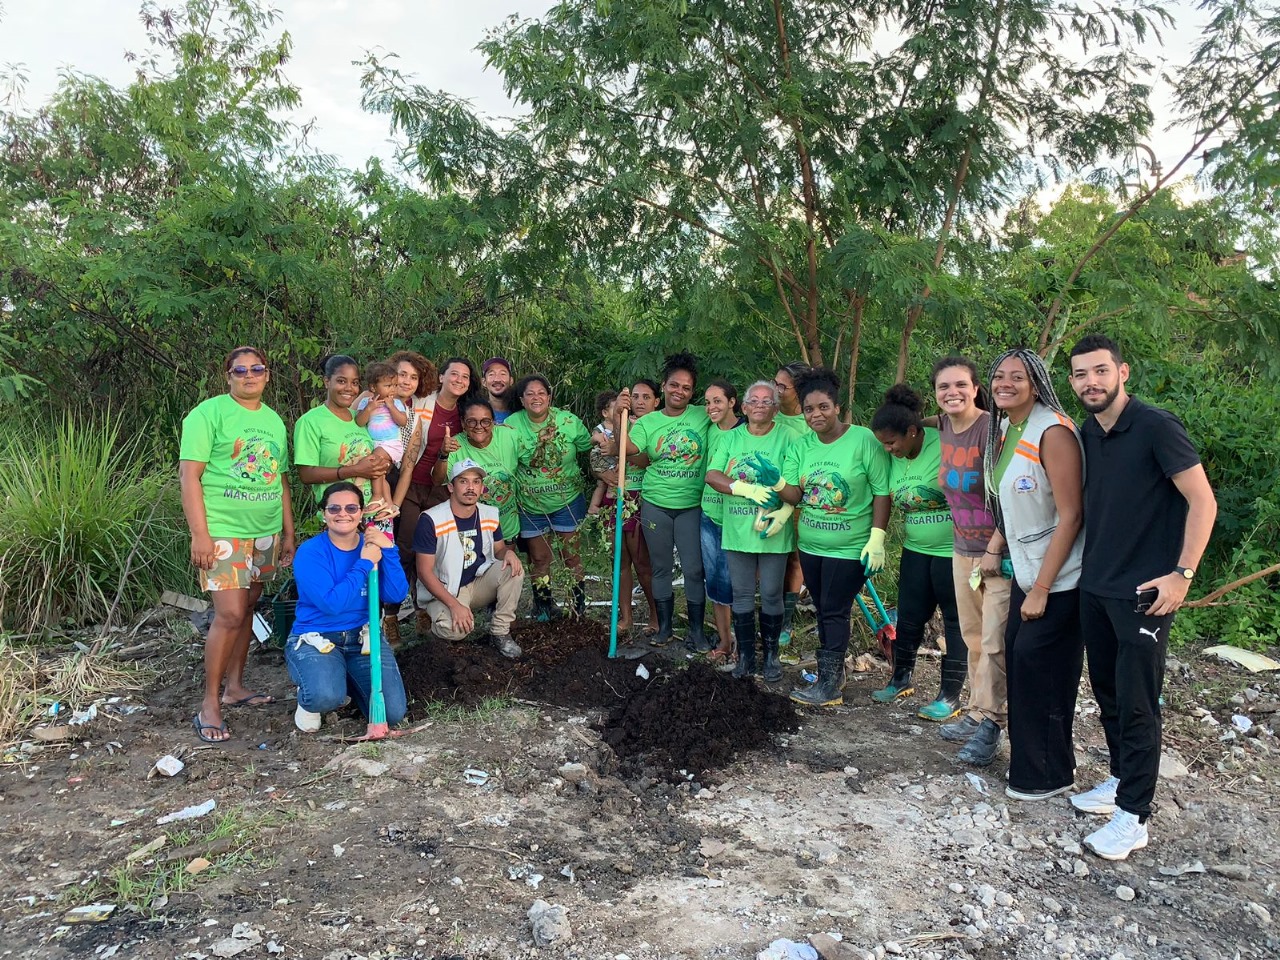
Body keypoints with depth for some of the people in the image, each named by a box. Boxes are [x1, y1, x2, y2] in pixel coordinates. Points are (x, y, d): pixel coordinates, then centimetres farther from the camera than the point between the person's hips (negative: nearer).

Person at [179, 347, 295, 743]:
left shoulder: (274, 420, 14)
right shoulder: (209, 413, -6)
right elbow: (189, 475, -11)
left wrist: (288, 533, 16)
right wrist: (200, 534, -18)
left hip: (266, 532, 6)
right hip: (223, 531, -6)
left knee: (247, 609, 13)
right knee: (229, 614, -10)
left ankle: (234, 686, 25)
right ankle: (209, 705, 1)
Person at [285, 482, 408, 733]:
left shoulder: (373, 546, 1)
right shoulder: (310, 552, -12)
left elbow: (396, 596, -10)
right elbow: (332, 603, -25)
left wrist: (388, 550, -18)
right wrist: (364, 563, -20)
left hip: (364, 637, 4)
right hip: (315, 638, -4)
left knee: (393, 714, -9)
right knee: (326, 697, -35)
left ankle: (348, 680, 22)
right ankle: (308, 702, 5)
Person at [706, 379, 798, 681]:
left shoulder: (786, 437, -3)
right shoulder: (731, 438, 7)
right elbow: (712, 476, -4)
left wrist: (785, 511, -24)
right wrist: (747, 488, -19)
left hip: (773, 531, -3)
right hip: (737, 529, 3)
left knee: (771, 594, 7)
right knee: (742, 594, 10)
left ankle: (771, 654, 23)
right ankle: (746, 654, 22)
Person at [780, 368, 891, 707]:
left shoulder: (864, 440, -14)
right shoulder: (801, 445, 1)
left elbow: (882, 491, -12)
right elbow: (793, 495, -3)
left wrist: (877, 538, -16)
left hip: (850, 548, -5)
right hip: (810, 545, 6)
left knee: (834, 613, -2)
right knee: (823, 611, 15)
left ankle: (830, 684, 6)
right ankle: (832, 671, 30)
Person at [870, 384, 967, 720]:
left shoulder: (947, 447, -19)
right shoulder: (895, 457, 1)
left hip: (954, 552, -6)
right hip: (916, 550, 6)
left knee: (956, 620, 6)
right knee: (909, 616, 14)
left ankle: (950, 696, 16)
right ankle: (901, 678, 33)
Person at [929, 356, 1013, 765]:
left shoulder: (992, 429, -17)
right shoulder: (944, 426, 4)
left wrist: (994, 553, -18)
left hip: (1001, 551, -7)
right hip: (963, 550, 7)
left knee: (995, 642, -5)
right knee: (973, 638, 14)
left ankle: (989, 724, 6)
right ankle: (978, 712, 25)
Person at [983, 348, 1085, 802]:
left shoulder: (1053, 432, -19)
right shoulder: (1004, 430, 7)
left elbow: (1070, 517, -20)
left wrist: (1041, 590, -19)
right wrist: (994, 549, 7)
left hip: (1059, 579, -8)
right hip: (1026, 571, 8)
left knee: (1038, 666, -1)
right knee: (1017, 655, 11)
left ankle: (1048, 776, 17)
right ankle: (1026, 757, 28)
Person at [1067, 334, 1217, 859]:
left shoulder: (1156, 427, -13)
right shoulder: (1085, 434, 7)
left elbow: (1203, 501, -13)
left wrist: (1182, 574, -17)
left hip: (1143, 593, -7)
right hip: (1093, 587, 7)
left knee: (1136, 704, -1)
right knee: (1107, 692, 15)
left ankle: (1133, 815, 10)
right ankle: (1120, 780, 32)